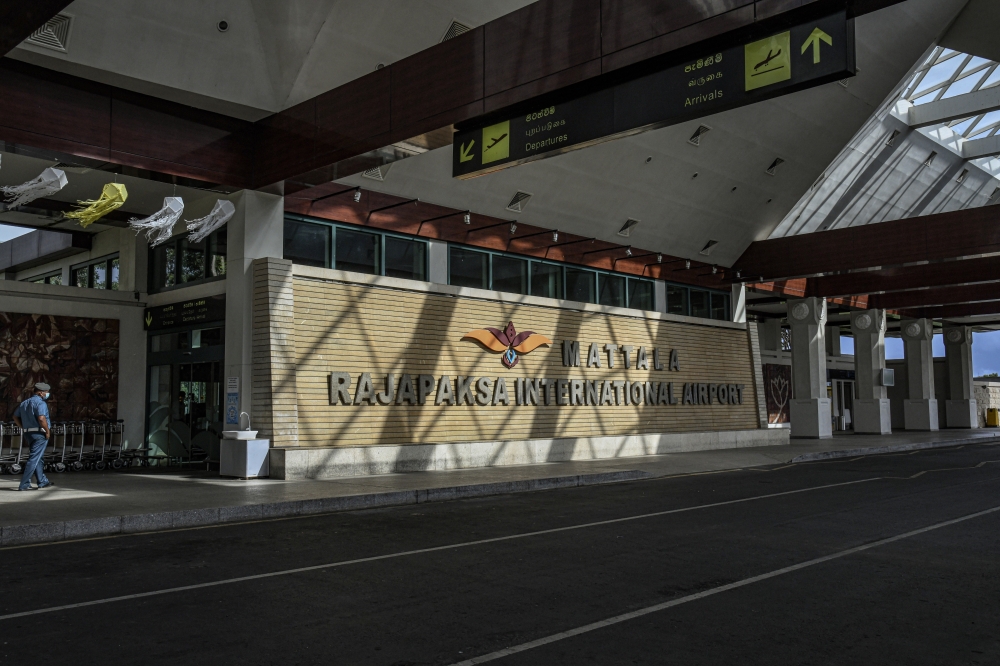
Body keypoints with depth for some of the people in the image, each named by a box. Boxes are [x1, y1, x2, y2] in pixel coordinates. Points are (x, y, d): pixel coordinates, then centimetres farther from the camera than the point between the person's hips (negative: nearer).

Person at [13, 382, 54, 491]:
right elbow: (41, 419, -27)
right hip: (39, 434, -9)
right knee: (34, 459, -5)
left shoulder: (24, 403, 15)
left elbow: (16, 417, 19)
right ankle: (24, 484, -6)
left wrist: (24, 428, 19)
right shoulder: (40, 403, -13)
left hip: (28, 434, 9)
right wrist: (47, 431, -16)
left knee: (36, 458, 18)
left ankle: (42, 481, 26)